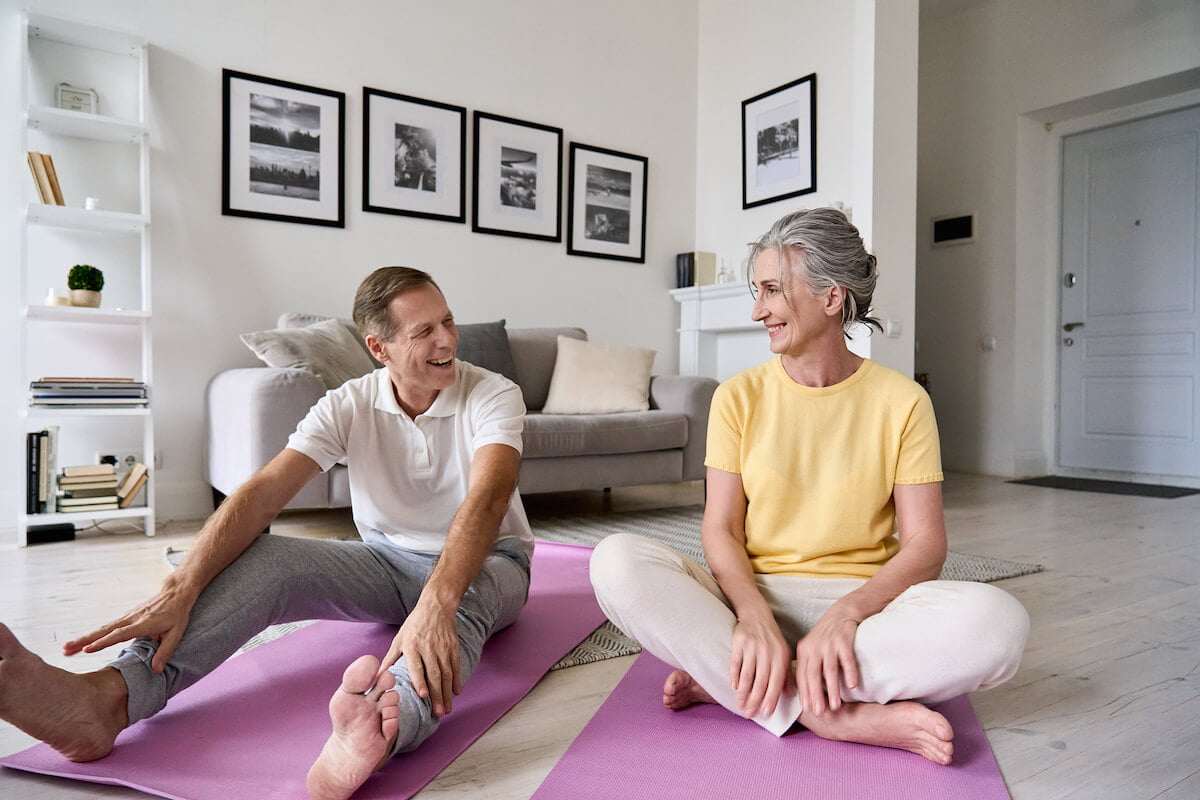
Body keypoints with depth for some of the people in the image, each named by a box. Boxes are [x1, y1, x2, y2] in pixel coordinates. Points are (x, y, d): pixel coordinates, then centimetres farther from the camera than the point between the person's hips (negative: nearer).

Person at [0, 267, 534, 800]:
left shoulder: (493, 395, -18)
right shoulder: (349, 405, -9)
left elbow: (488, 498, -36)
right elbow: (262, 494, -19)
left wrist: (435, 604, -53)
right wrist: (180, 590, -34)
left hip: (483, 563, -3)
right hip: (386, 561, 3)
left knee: (464, 600, -41)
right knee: (262, 559, -22)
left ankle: (388, 723, -71)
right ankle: (109, 697, -41)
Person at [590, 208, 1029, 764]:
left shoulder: (902, 401, 0)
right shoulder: (739, 396, 4)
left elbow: (924, 543, -5)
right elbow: (720, 529, -3)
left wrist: (847, 612, -24)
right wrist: (754, 615, -23)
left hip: (865, 600, 0)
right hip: (754, 596, 1)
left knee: (998, 621, -31)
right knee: (616, 562, -26)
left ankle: (728, 682, -23)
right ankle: (837, 716, -25)